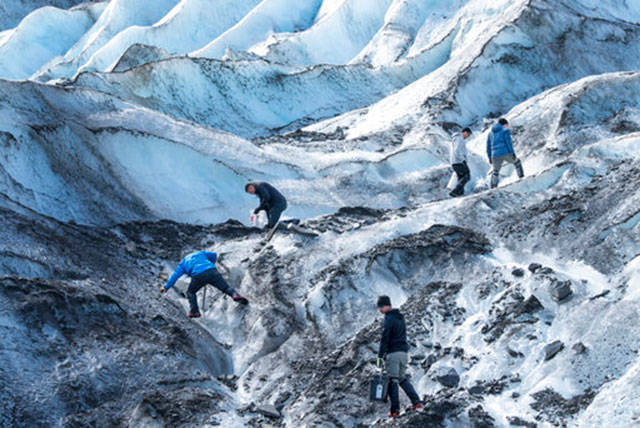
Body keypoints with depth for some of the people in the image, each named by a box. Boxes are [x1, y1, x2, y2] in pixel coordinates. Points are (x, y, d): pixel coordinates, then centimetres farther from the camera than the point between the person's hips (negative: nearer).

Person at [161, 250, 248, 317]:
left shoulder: (182, 264, 29)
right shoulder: (200, 253, 35)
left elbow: (175, 276, 23)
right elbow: (214, 255, 32)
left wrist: (166, 287, 31)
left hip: (199, 276, -2)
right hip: (212, 271, 2)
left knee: (191, 292, 20)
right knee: (225, 287, 10)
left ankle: (194, 311, 4)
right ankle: (235, 295, -20)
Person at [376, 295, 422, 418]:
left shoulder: (389, 319, -11)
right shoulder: (400, 318, 17)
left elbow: (384, 339, -15)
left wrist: (380, 356, -13)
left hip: (393, 353, -8)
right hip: (404, 352, 8)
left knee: (392, 381, -5)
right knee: (402, 378, 17)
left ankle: (395, 409, -7)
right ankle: (416, 401, 5)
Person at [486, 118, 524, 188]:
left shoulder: (491, 133, 19)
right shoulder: (506, 130, 3)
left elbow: (488, 146, 18)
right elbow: (508, 142, -8)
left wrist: (489, 157, 21)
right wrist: (513, 153, -8)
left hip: (496, 155, 4)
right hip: (506, 153, -4)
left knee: (495, 172, 17)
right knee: (517, 162, 21)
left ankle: (493, 188, 4)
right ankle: (522, 178, 17)